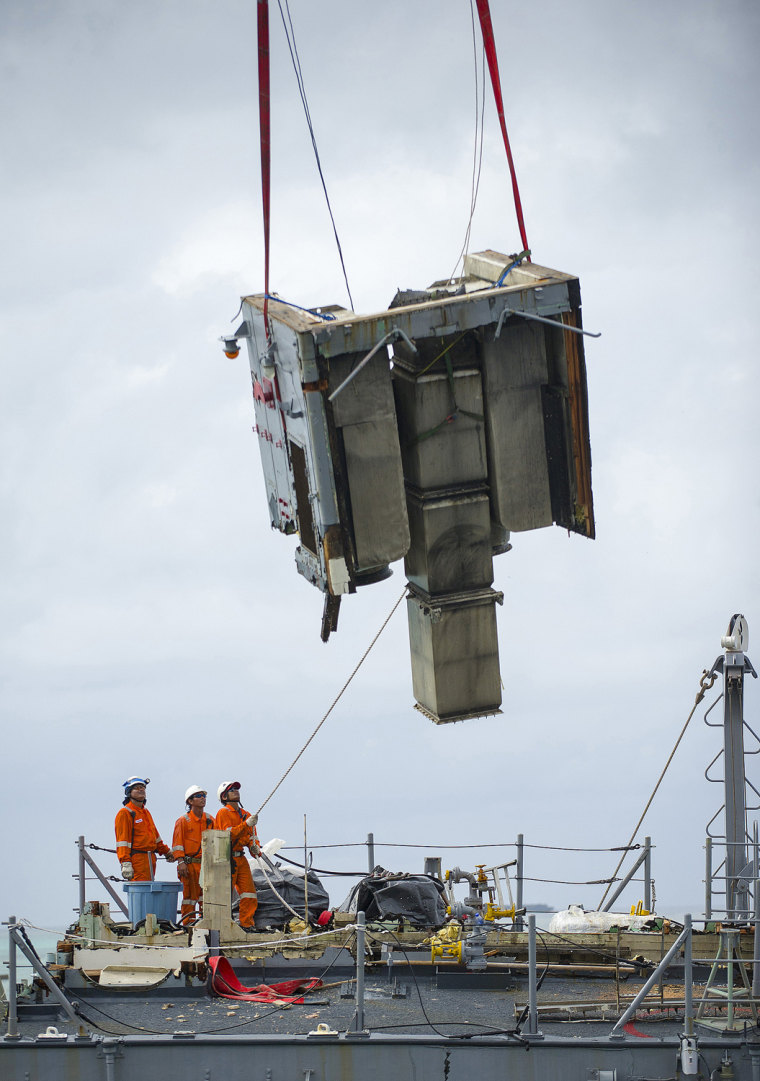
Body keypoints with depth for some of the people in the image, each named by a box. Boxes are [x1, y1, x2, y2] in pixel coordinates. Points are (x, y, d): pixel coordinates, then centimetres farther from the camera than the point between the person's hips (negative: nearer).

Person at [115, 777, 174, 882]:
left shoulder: (146, 812, 22)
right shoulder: (125, 813, -5)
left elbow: (154, 835, 32)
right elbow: (122, 841, -12)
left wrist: (166, 852, 36)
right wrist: (125, 863, -20)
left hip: (150, 860, 9)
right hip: (137, 859, -8)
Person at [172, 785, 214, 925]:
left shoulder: (210, 820, 13)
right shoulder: (183, 821, -1)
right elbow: (178, 843, -5)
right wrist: (181, 862, -14)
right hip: (190, 864, -4)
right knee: (190, 894, -3)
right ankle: (188, 922, 2)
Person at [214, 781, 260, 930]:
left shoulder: (245, 815, 18)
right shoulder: (223, 813, -4)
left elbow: (252, 836, 18)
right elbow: (229, 834, -17)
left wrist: (254, 846, -4)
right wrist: (246, 824, -23)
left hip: (241, 859, 7)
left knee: (249, 893, 1)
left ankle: (247, 924, 5)